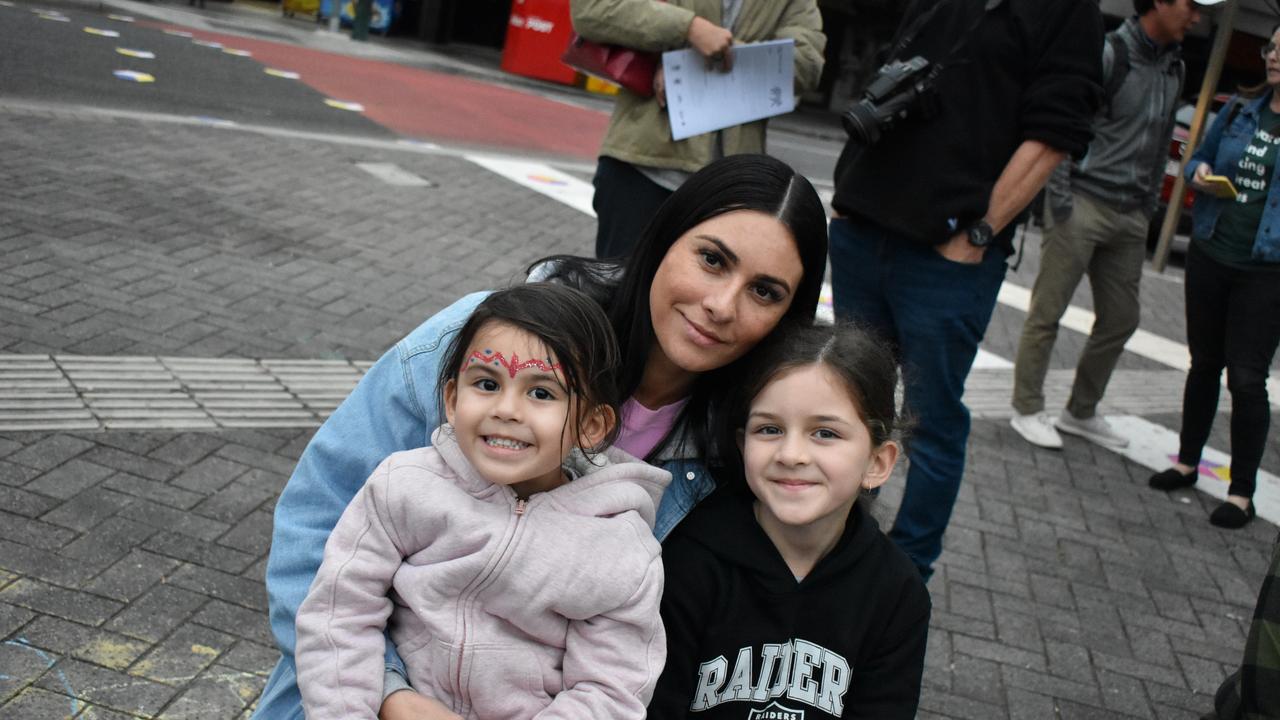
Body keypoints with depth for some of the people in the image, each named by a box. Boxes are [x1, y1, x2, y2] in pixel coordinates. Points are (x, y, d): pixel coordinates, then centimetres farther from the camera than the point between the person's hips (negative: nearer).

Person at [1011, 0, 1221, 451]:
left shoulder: (1175, 68, 13)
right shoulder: (1107, 53, -9)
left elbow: (1161, 142, 19)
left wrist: (1150, 206, 13)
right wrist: (1060, 198, -16)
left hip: (1131, 216, 8)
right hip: (1084, 203, -8)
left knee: (1121, 319, 11)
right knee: (1047, 313, -1)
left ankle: (1081, 413, 24)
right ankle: (1027, 410, 11)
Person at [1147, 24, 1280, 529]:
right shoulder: (1238, 112, 8)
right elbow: (1200, 157, 19)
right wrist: (1198, 174, -3)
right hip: (1210, 256, 4)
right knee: (1204, 364, 15)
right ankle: (1187, 463, 30)